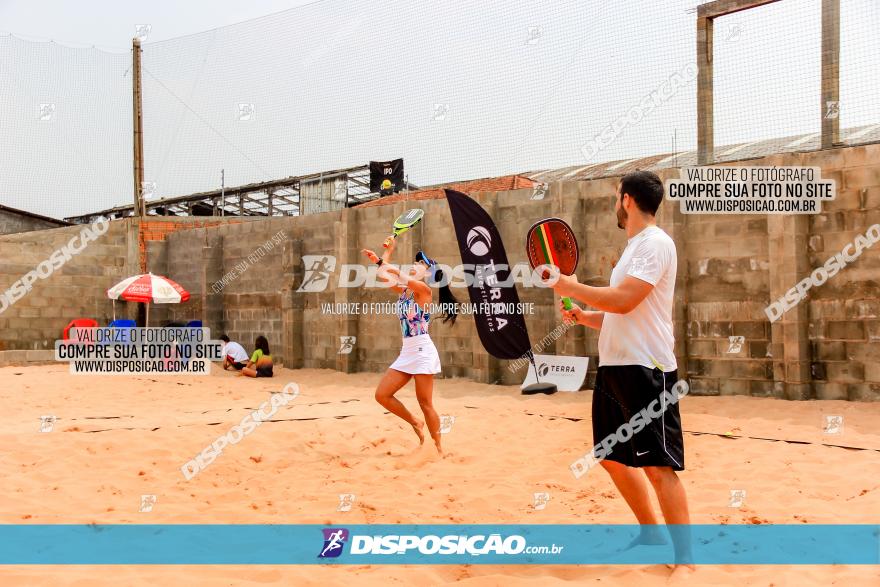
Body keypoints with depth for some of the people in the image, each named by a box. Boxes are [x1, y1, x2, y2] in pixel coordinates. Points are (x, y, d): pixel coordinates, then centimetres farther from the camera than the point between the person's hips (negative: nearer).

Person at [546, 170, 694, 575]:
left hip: (646, 370, -10)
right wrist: (585, 317, 8)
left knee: (658, 467, -9)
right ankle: (650, 534, 30)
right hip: (614, 369, 10)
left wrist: (570, 287, -11)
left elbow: (623, 301, -23)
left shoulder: (655, 243, -12)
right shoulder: (634, 247, 18)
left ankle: (685, 560, -2)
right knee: (613, 458, 16)